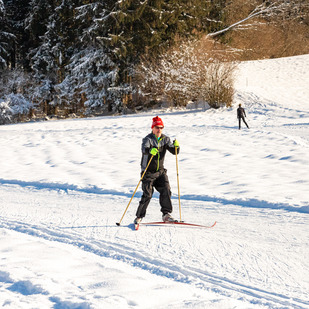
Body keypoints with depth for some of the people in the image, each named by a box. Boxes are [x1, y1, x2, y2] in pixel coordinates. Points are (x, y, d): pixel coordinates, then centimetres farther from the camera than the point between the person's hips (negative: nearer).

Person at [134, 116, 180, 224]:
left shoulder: (165, 139, 4)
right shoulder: (148, 139, -11)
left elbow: (174, 151, -3)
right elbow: (144, 148, -32)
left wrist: (176, 146, -26)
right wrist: (150, 150, -55)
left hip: (160, 171, 4)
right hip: (148, 172, -4)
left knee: (166, 190, -9)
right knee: (147, 195, -9)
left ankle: (166, 214, 1)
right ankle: (139, 216, 3)